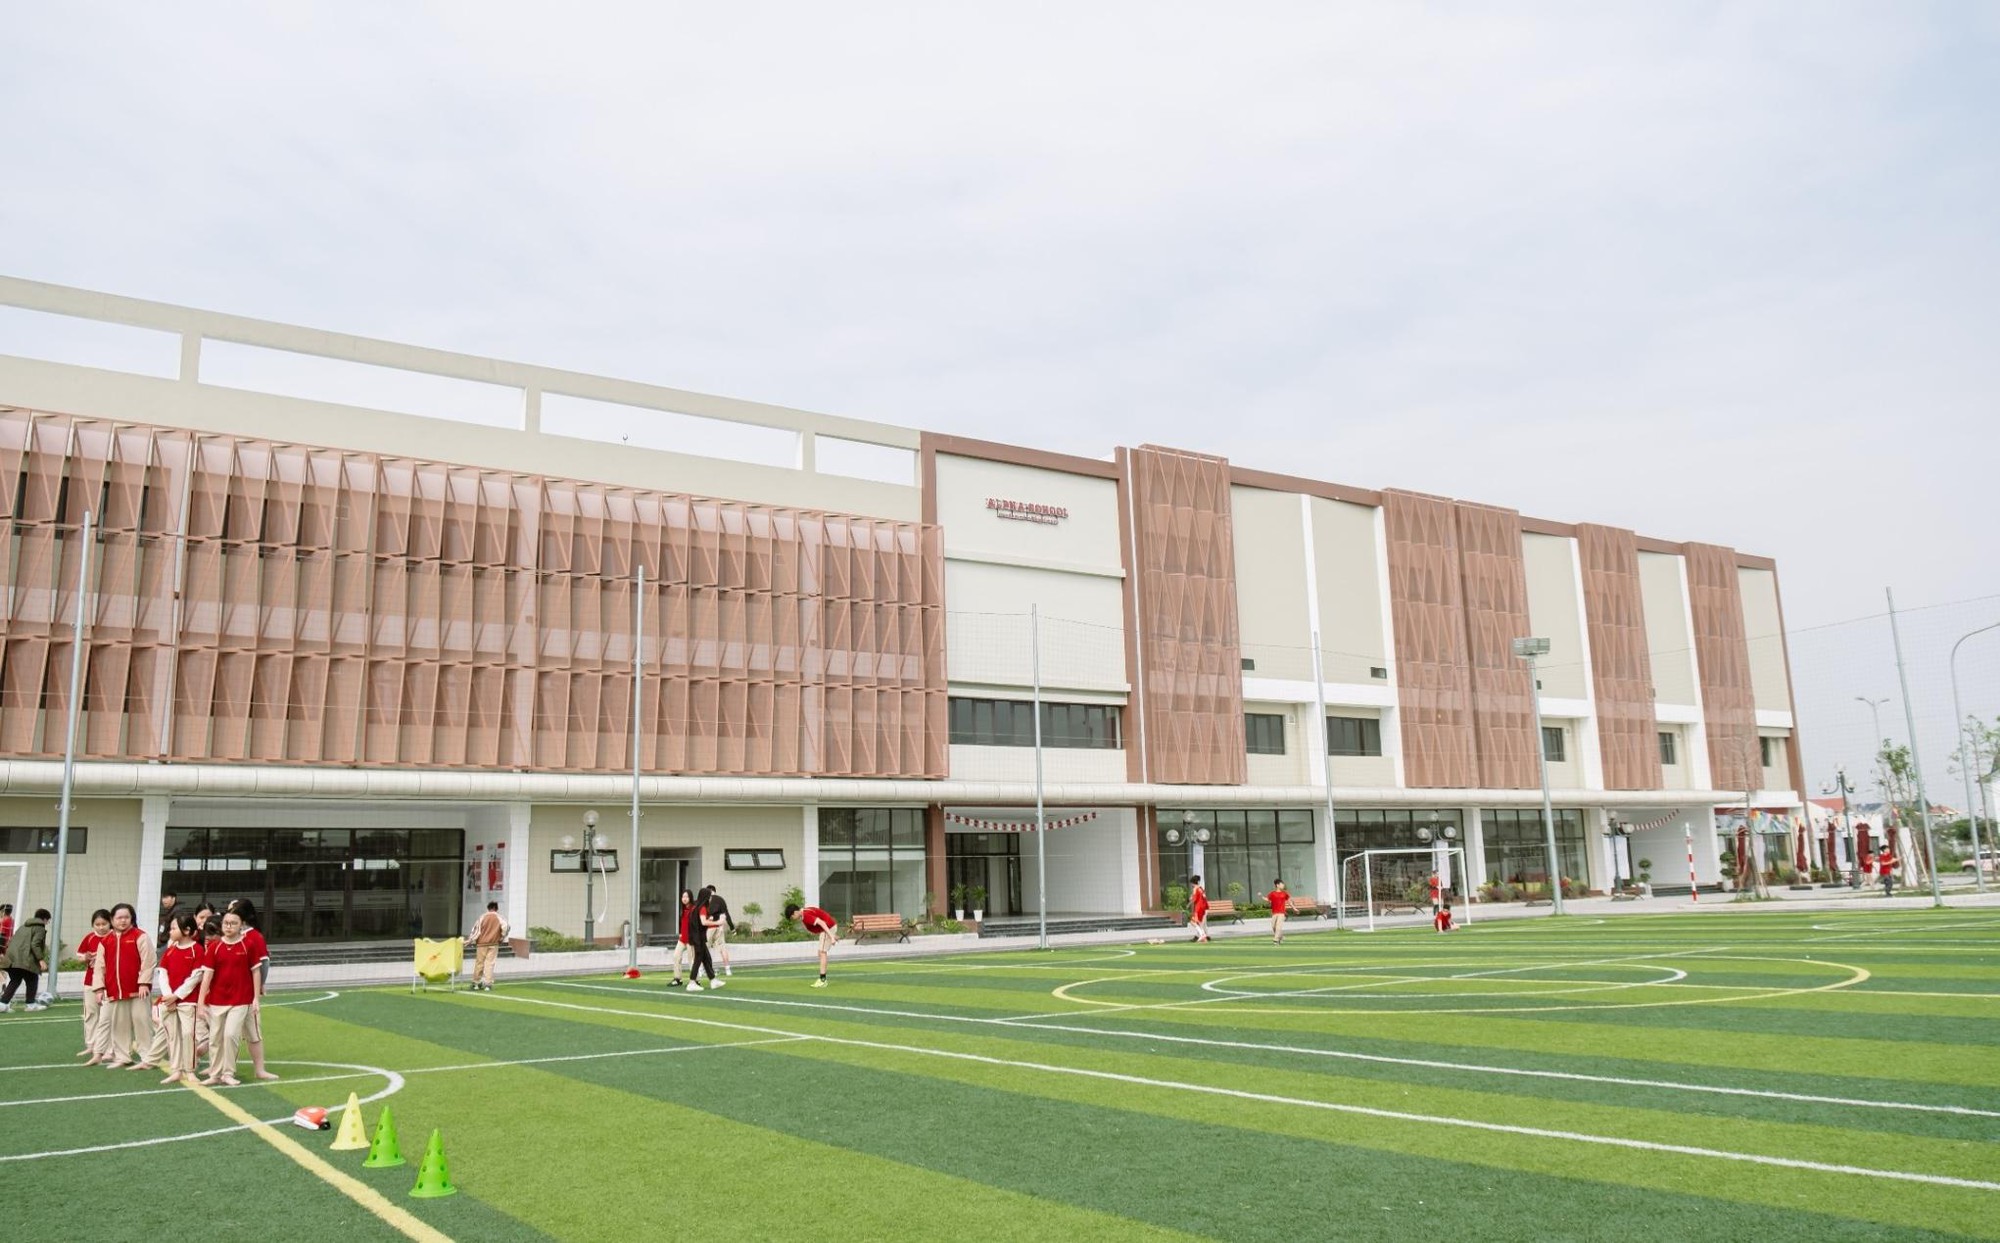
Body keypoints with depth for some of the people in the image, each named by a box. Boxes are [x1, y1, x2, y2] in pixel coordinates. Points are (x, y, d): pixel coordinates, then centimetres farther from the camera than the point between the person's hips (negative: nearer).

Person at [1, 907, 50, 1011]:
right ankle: (31, 1004, 9)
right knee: (32, 980, 6)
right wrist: (41, 959, -16)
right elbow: (35, 944, -14)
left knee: (14, 981, 14)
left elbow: (10, 941, 23)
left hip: (12, 959, 8)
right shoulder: (40, 928, -1)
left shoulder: (23, 927, 26)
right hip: (25, 960, -8)